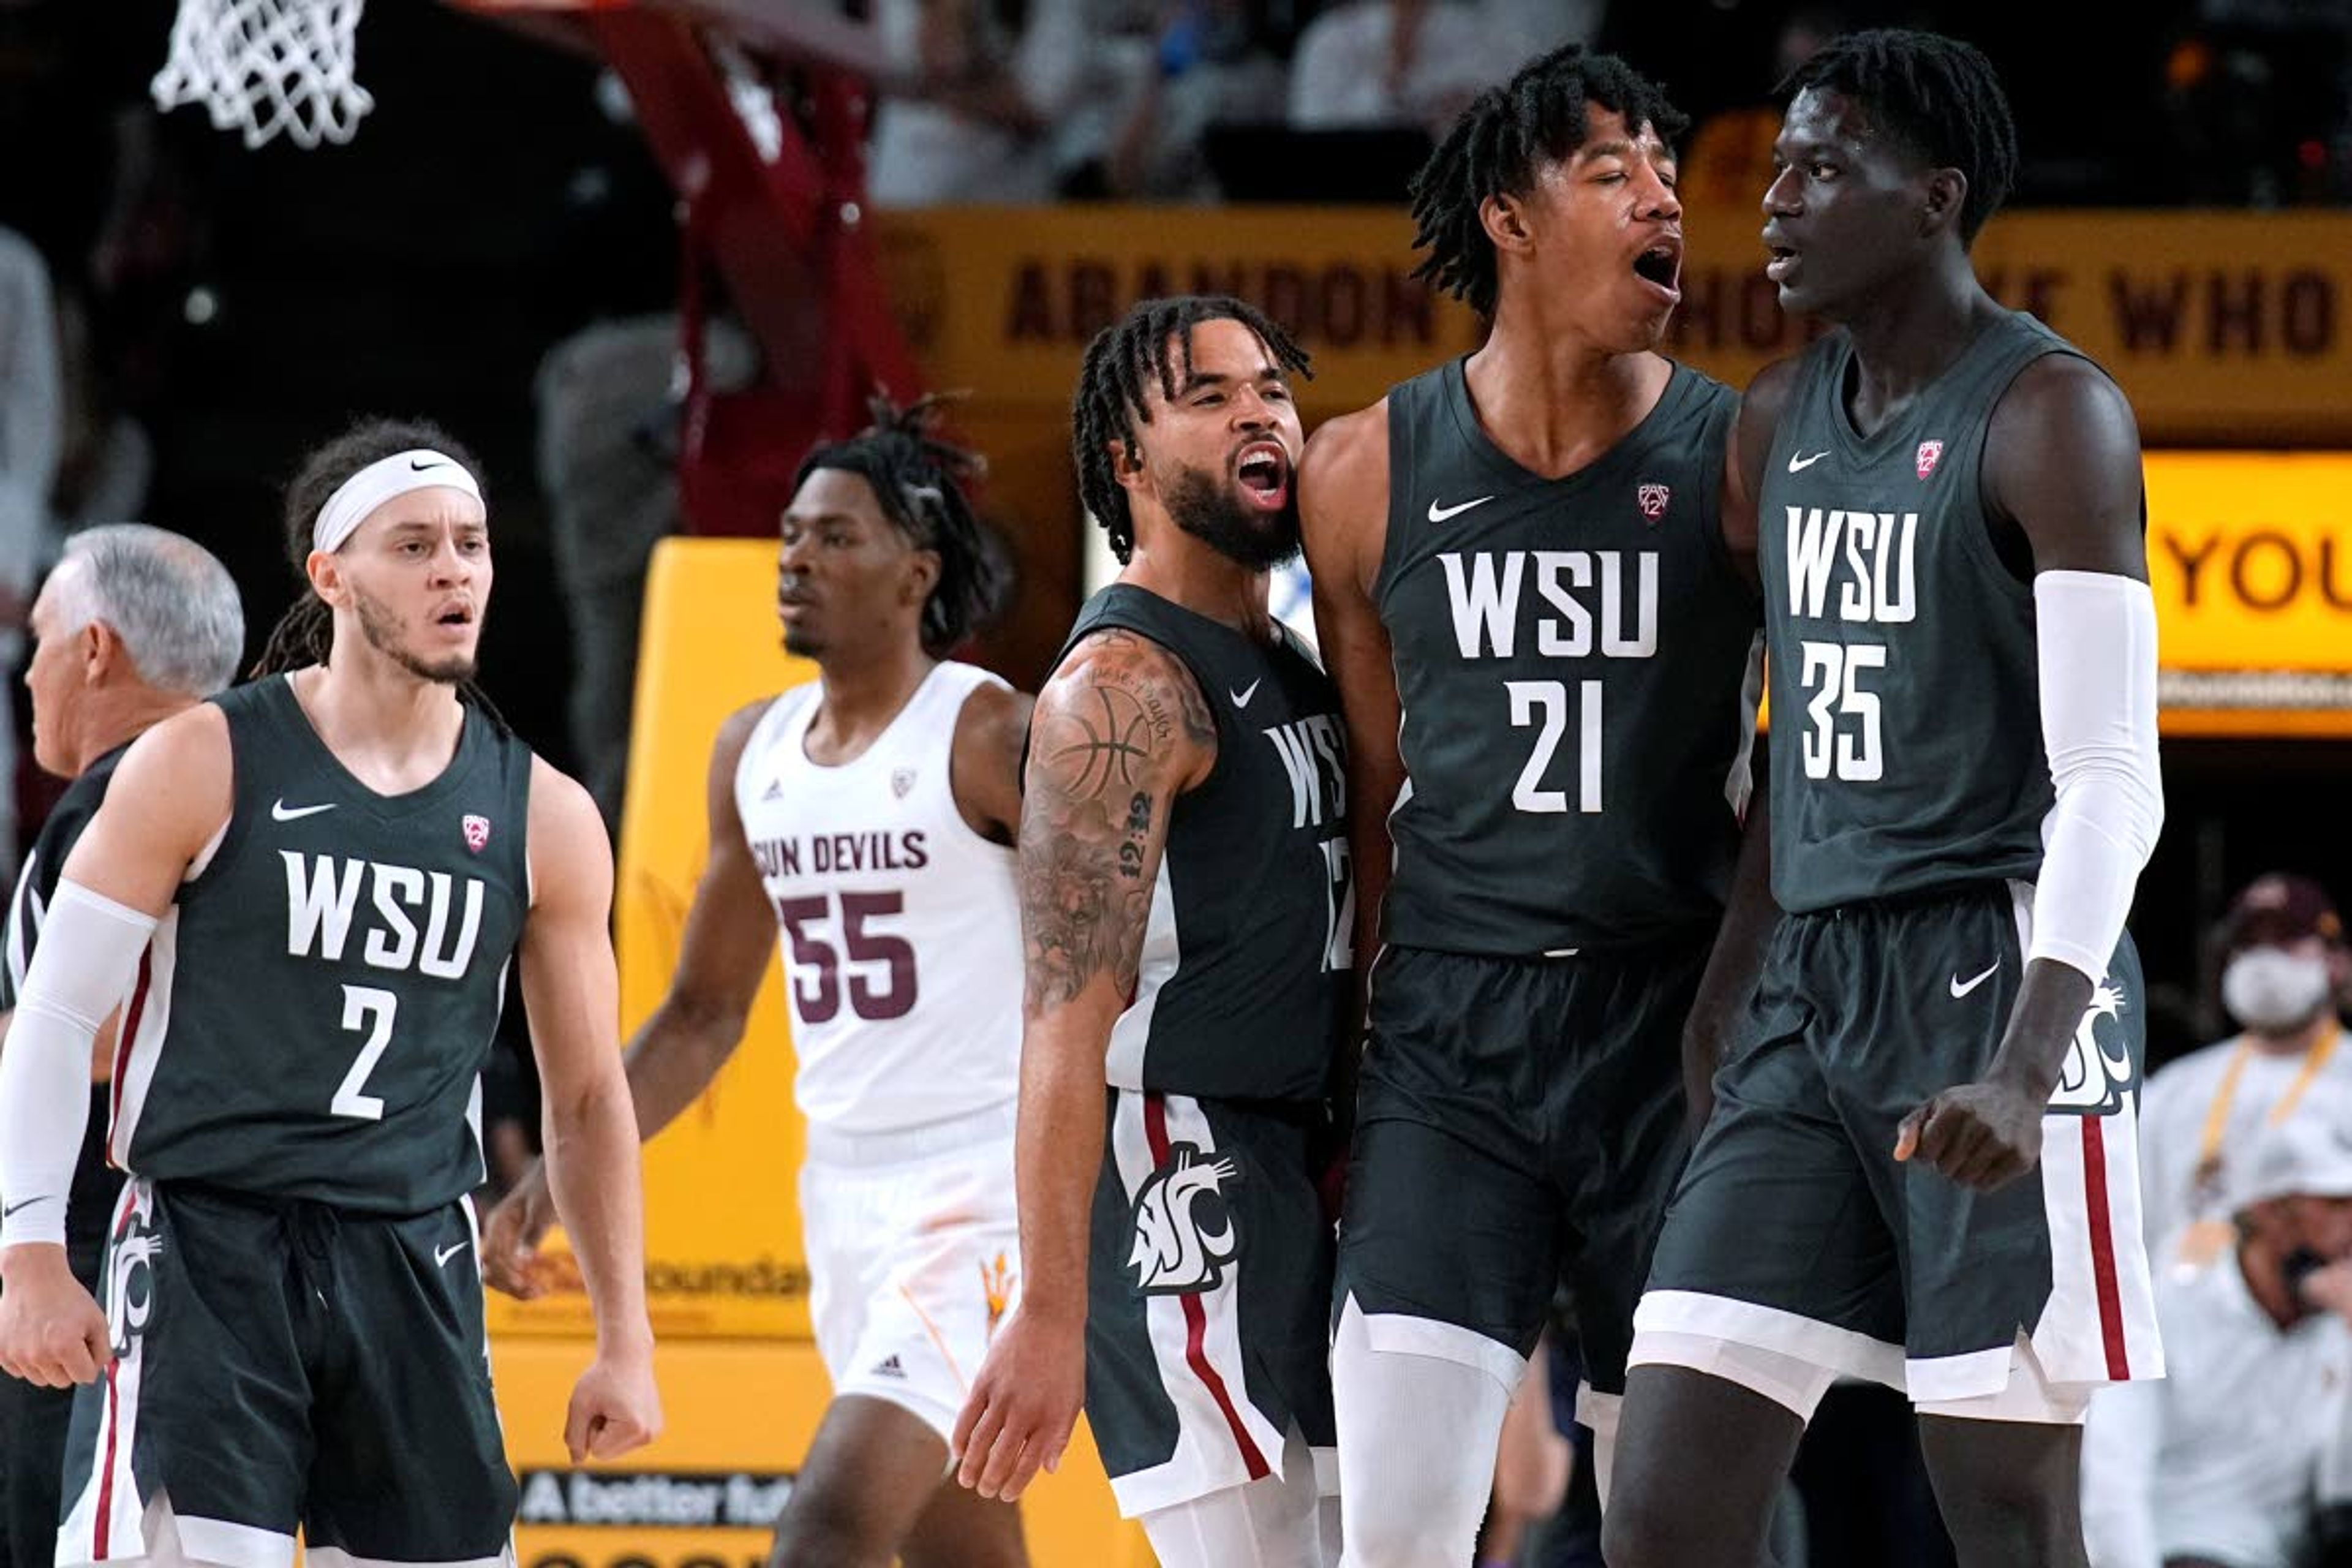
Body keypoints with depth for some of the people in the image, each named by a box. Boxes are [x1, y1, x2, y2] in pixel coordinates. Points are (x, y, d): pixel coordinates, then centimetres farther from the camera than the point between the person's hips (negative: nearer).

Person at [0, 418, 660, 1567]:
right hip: (204, 1248, -4)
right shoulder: (204, 766, -4)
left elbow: (586, 1097, 14)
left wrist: (624, 1341, 11)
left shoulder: (542, 817, 6)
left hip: (414, 1272, 4)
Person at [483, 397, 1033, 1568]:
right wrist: (555, 1181, 13)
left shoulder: (992, 739, -10)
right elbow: (704, 1015, 20)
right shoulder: (754, 752, 11)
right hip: (843, 1189, 8)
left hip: (981, 1188, -8)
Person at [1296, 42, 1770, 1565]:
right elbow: (1367, 799, 12)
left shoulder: (1739, 461, 0)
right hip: (1448, 1035, 1)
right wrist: (1332, 1079, 12)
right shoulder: (1369, 472, 4)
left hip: (1677, 1027, 0)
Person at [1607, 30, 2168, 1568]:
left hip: (1996, 974, -7)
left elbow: (2111, 780, -16)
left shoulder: (2048, 411, -9)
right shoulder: (1779, 419, 15)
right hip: (1813, 991, 7)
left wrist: (2026, 1071, -28)